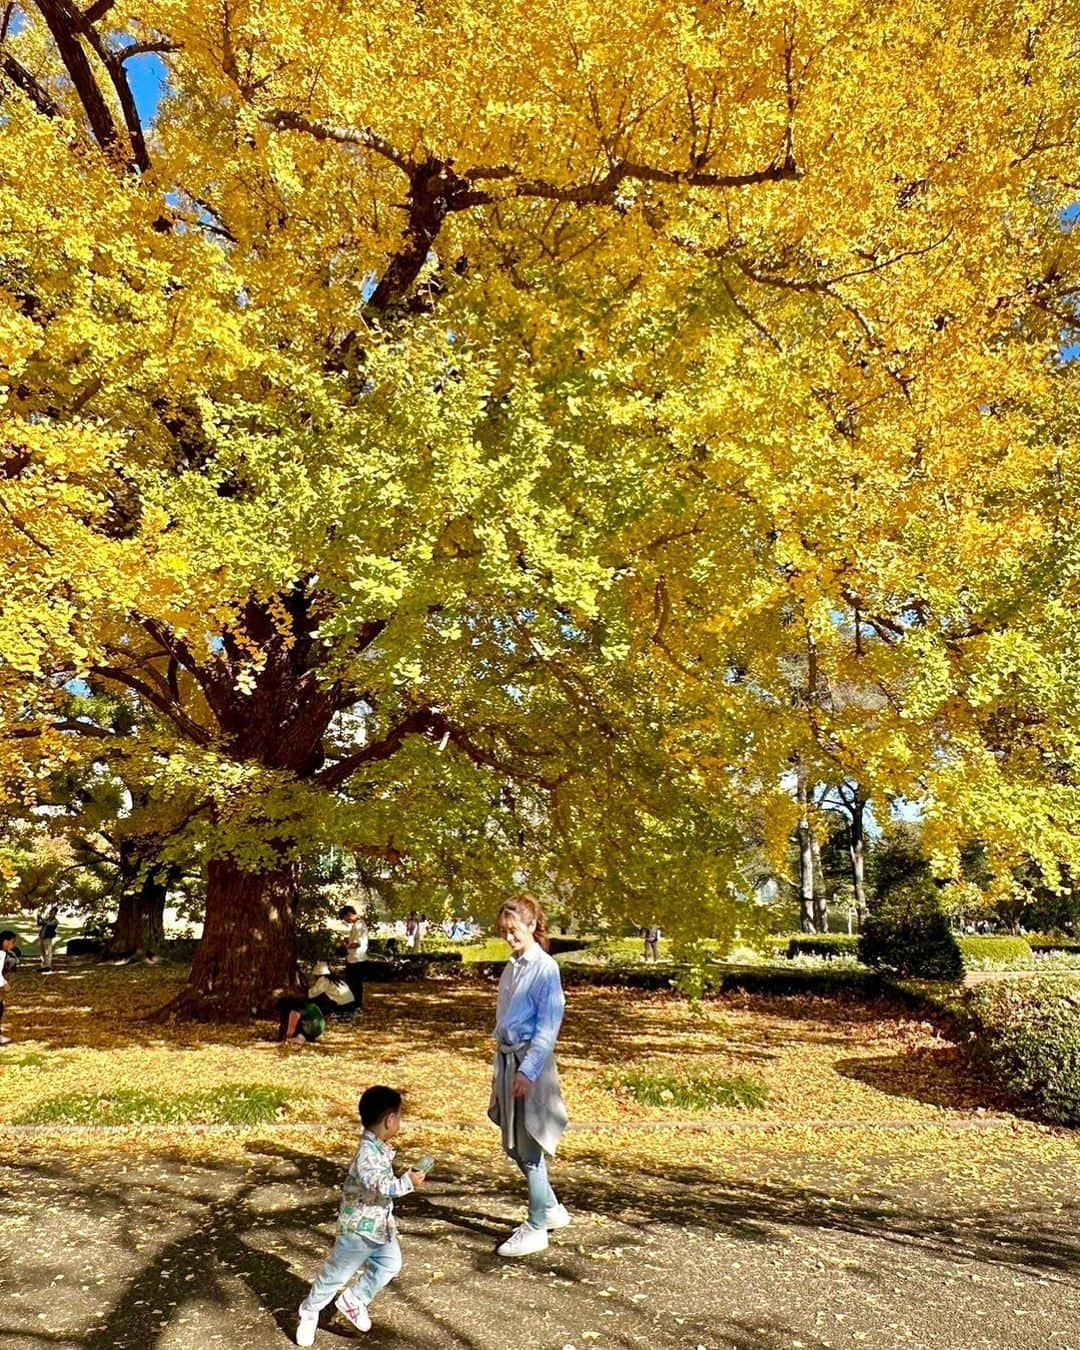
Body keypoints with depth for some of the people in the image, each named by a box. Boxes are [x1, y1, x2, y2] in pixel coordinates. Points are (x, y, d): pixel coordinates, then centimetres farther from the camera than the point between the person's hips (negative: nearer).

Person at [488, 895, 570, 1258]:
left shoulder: (545, 968, -14)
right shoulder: (511, 968, 10)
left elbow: (547, 1026, -17)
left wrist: (527, 1071, -21)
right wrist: (499, 1068, 17)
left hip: (531, 1062, -8)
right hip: (507, 1059, 8)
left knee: (528, 1148, 1)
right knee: (514, 1146, 16)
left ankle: (536, 1228, 16)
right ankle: (551, 1209, 34)